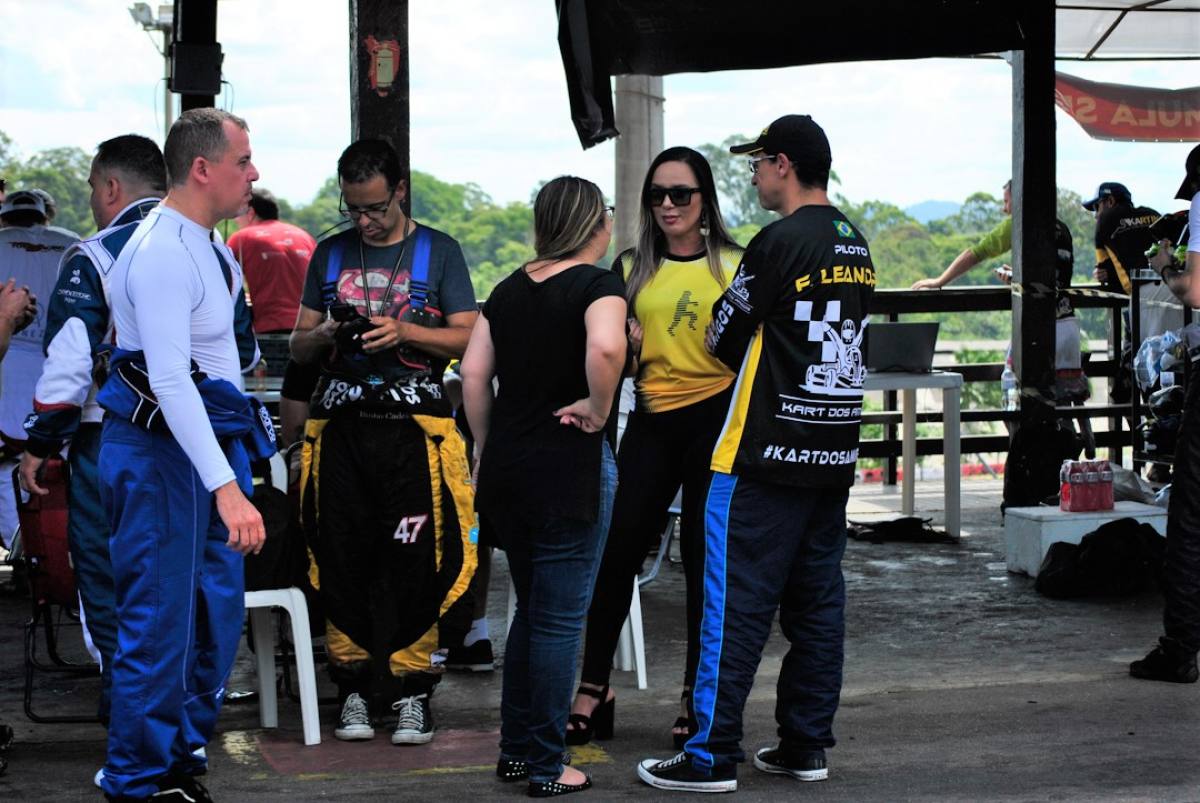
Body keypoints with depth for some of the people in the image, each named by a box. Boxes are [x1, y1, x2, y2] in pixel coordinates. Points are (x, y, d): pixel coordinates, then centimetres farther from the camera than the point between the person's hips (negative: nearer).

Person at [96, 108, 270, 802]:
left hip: (211, 440, 10)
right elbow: (170, 379, -28)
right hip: (163, 451, -10)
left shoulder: (206, 245, 12)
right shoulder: (164, 255, -21)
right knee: (161, 620, -4)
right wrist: (226, 487, -34)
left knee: (217, 610, 15)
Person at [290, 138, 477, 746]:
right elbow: (298, 345, 17)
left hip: (414, 425, -3)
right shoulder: (330, 254, 16)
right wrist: (326, 336, -6)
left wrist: (404, 332, -13)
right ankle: (354, 689, 10)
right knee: (343, 561, 0)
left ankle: (412, 692, 1)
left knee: (414, 563, -7)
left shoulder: (438, 252, 6)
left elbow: (468, 338, 1)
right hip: (340, 425, 3)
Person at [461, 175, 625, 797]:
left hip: (508, 465, 6)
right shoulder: (597, 285, -9)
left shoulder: (510, 289, 9)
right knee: (560, 618, 3)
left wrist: (485, 445, 14)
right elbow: (605, 348, -30)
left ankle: (514, 749, 25)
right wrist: (598, 411, -15)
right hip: (571, 465, -6)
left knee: (530, 611, 19)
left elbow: (473, 373, 6)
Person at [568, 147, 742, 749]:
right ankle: (594, 687, 10)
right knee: (617, 549, -1)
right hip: (652, 421, 3)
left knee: (704, 558, 4)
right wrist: (626, 343, -6)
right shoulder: (632, 269, 10)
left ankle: (698, 696, 15)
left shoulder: (735, 266, 0)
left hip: (716, 417, -3)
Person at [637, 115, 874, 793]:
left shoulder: (780, 242, -14)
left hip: (765, 454, -8)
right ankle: (806, 745, 17)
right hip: (835, 453, 8)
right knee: (818, 601, 11)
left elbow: (723, 338, -7)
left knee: (737, 603, -3)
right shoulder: (856, 247, 11)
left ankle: (713, 756, 0)